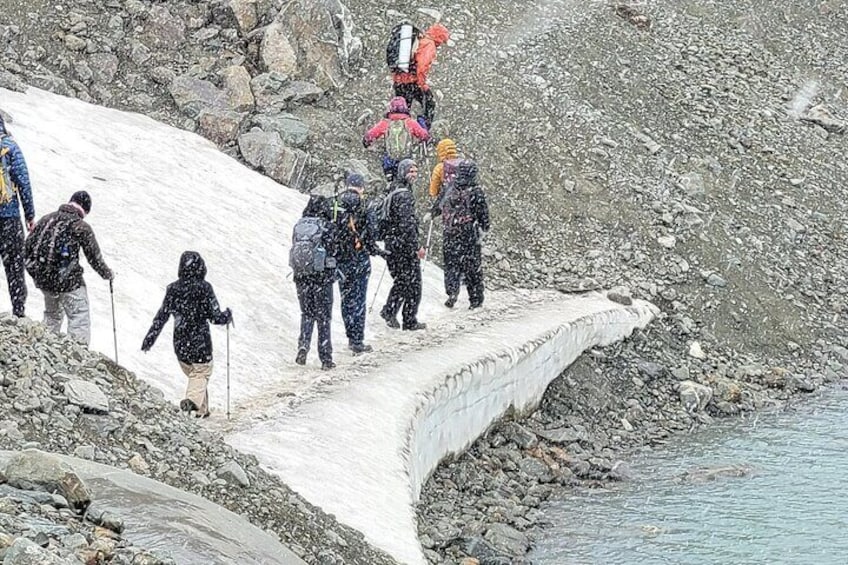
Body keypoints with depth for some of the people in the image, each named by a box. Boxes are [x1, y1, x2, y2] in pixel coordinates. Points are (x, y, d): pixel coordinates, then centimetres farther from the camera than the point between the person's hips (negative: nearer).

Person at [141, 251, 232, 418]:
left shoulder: (172, 289, -2)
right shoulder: (204, 288, -13)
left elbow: (161, 317, 1)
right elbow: (215, 317, -12)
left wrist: (149, 339, 8)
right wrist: (228, 315, 9)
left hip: (180, 343, 4)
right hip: (200, 342, -4)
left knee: (192, 373, 21)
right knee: (202, 373, 5)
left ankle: (202, 409, 24)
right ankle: (193, 399, -23)